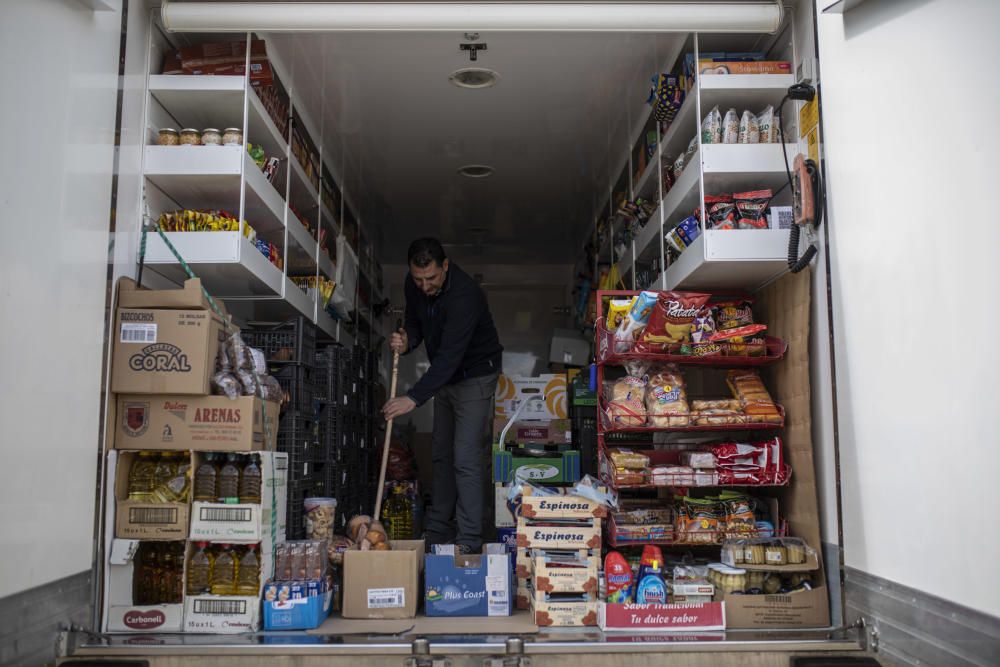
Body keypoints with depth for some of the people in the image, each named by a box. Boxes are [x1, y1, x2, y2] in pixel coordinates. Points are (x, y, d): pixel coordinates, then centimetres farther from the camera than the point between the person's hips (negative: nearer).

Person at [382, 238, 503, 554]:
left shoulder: (465, 294, -33)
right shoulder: (414, 285, -8)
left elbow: (450, 355, -38)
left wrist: (414, 398, -43)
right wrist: (406, 341, -16)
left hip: (475, 375, -8)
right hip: (444, 375, 8)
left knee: (466, 459, -13)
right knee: (441, 454, 13)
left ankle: (468, 542, -7)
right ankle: (438, 533, 23)